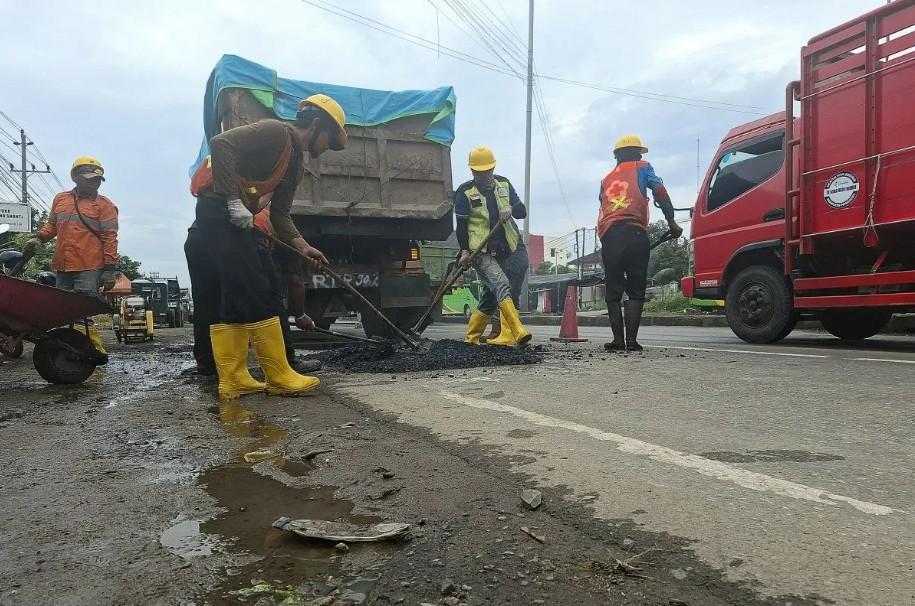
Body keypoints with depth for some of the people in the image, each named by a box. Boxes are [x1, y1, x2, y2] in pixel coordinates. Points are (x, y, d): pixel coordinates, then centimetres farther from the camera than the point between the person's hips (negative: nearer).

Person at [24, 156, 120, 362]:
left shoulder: (105, 205, 1)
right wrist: (38, 238, 7)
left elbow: (110, 238, -4)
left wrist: (109, 268, -11)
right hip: (63, 266, 6)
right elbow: (51, 225, 27)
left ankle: (94, 350, -7)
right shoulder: (60, 199, 17)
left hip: (89, 268, -6)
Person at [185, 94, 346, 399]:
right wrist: (234, 201, -23)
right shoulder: (275, 131, -7)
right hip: (220, 211, -10)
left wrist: (302, 246, -1)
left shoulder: (295, 162, 20)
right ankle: (279, 377, -6)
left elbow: (280, 214, 14)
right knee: (258, 297, -11)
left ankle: (233, 380, 9)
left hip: (232, 220, 10)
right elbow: (220, 143, -20)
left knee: (230, 302, 6)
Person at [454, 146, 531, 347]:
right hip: (482, 252, -4)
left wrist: (511, 208, -10)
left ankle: (472, 337, 12)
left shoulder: (504, 184, 15)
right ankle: (518, 332, -31)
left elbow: (522, 212, 13)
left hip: (509, 248, 4)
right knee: (501, 286, -22)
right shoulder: (464, 192, 3)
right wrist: (465, 251, -8)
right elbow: (461, 225, 1)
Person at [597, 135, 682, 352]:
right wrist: (671, 222, 5)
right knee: (636, 290, 1)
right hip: (634, 232, -3)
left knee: (613, 290, 6)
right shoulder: (641, 167, 17)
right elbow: (660, 192, 2)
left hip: (608, 236, 3)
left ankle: (618, 340, 1)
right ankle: (631, 340, -6)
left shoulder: (606, 179, 29)